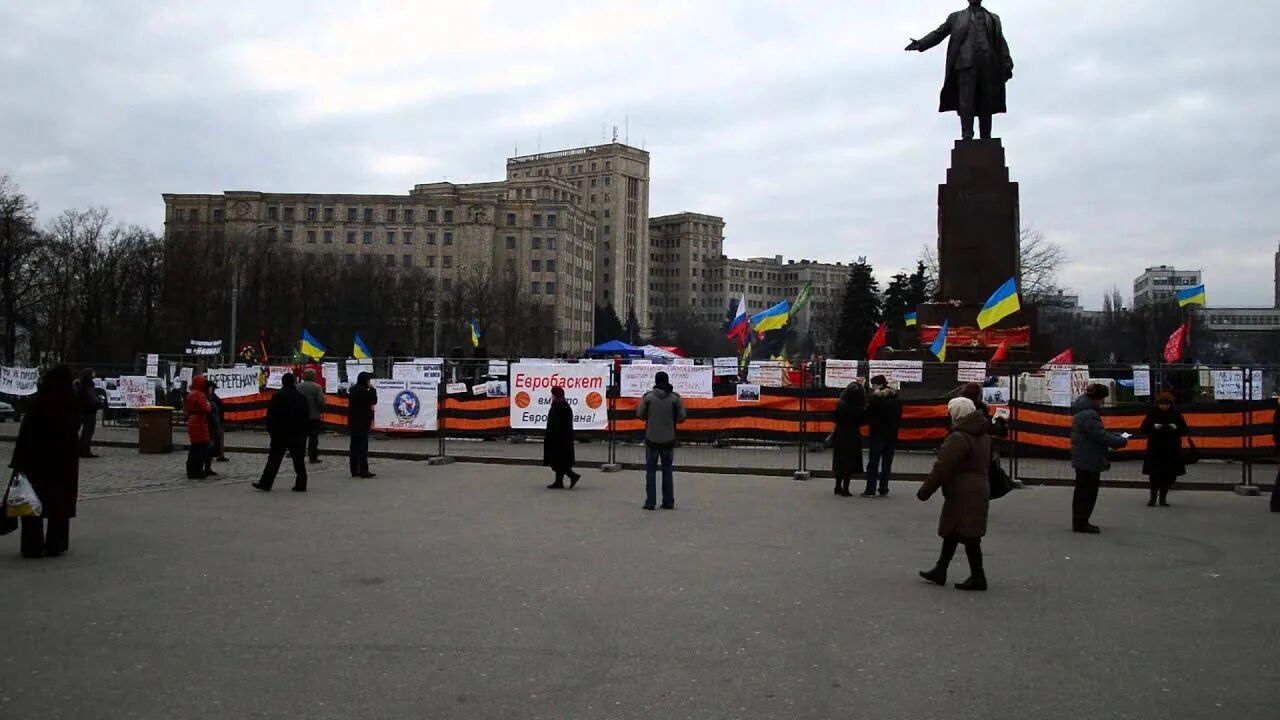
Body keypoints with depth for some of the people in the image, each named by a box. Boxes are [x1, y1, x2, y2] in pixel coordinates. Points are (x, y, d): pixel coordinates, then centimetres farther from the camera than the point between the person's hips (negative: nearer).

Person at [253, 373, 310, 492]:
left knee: (274, 459, 2)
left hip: (280, 433, -2)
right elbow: (306, 416, 8)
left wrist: (271, 430, 2)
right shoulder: (301, 397, 4)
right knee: (298, 459, 4)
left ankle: (266, 483, 5)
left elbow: (271, 415, -7)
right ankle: (301, 485, 4)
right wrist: (304, 433, 13)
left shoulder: (277, 396, -6)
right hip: (298, 434, 2)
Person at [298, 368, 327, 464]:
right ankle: (312, 457, 2)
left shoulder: (298, 387, 0)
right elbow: (321, 401, -17)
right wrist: (322, 410, 1)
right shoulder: (317, 387, -12)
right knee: (313, 438, 2)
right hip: (314, 416, -4)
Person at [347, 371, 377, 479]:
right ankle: (364, 471, -8)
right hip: (362, 422, -9)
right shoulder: (363, 391, -17)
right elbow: (374, 401, -17)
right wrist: (372, 389, -6)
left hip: (353, 422, 9)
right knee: (363, 447, -8)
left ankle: (354, 471, 14)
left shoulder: (353, 389, 12)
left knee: (355, 446, 11)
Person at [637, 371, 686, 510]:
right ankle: (668, 502, 12)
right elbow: (681, 418, -3)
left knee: (651, 470, 6)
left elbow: (641, 415, -2)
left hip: (652, 439, -1)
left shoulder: (648, 396, -7)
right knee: (667, 470, 11)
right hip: (669, 440, 1)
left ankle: (650, 502, 2)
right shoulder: (675, 397, -5)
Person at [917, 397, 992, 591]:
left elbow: (942, 468, -21)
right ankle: (940, 571, 24)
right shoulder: (983, 437, 11)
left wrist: (925, 491, -15)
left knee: (968, 537, -1)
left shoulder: (958, 438, -20)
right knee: (951, 532, 16)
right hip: (979, 490, 10)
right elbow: (986, 464, 20)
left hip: (963, 495, -10)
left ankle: (978, 577, 6)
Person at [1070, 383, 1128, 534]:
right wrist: (1121, 441, -11)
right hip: (1089, 460, -11)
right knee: (1087, 492, -3)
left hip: (1083, 459, 11)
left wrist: (1117, 436, 7)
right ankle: (1081, 523, 3)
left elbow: (1099, 431, 18)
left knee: (1083, 491, 17)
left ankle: (1079, 522, 25)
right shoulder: (1089, 414, -22)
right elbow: (1100, 435, -23)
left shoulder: (1084, 410, 12)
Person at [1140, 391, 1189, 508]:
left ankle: (1163, 497, 14)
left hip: (1172, 450, 1)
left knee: (1168, 475, 1)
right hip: (1155, 450, -1)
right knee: (1154, 474, -2)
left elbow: (1185, 431, 1)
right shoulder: (1152, 414, -1)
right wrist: (1154, 427, -19)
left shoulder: (1176, 415, 2)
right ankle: (1153, 497, 11)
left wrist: (1176, 428, -19)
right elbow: (1144, 429, -1)